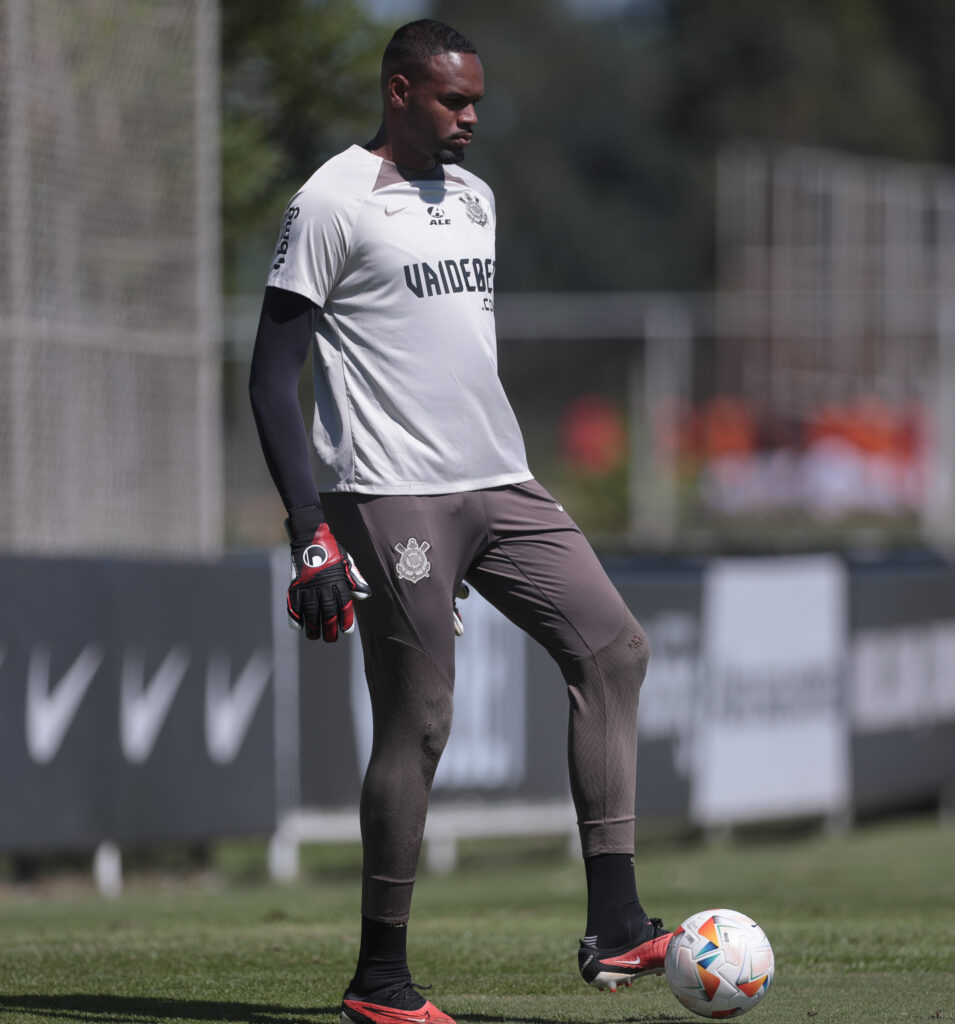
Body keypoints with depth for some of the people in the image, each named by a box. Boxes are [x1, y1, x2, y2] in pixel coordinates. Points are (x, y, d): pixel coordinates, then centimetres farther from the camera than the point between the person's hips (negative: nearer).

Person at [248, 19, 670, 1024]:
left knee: (613, 646, -6)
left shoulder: (473, 197, 17)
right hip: (393, 499, -8)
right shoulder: (333, 202, -7)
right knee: (416, 723, -7)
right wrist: (312, 535, -16)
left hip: (500, 488, 8)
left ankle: (614, 928, -8)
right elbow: (271, 376, -9)